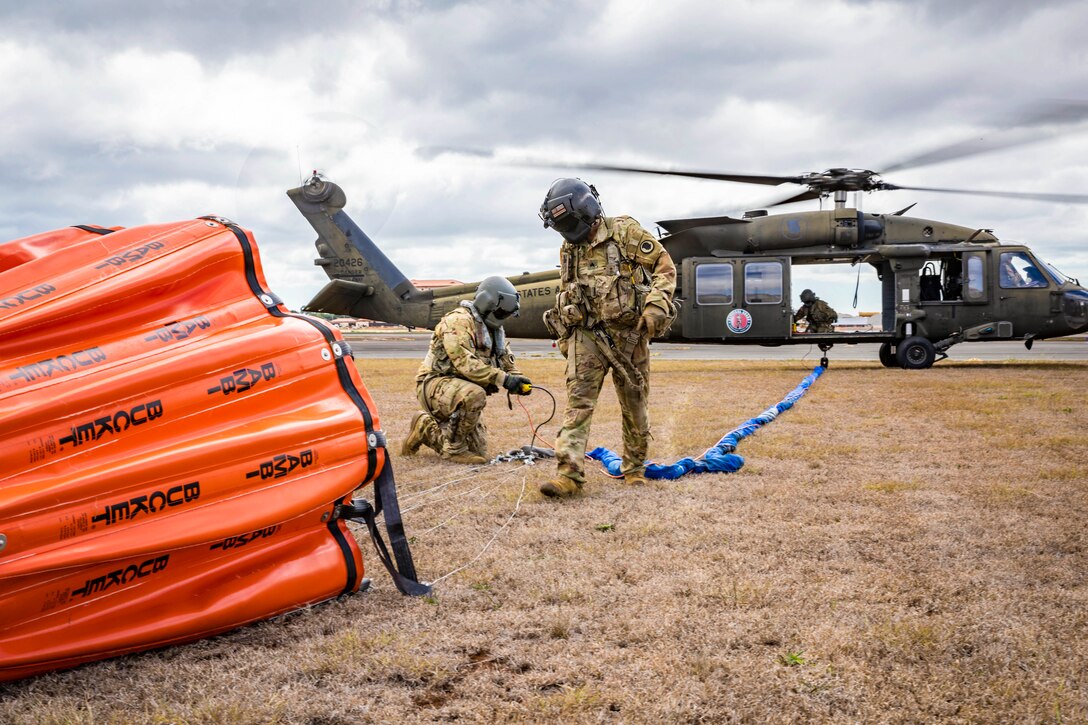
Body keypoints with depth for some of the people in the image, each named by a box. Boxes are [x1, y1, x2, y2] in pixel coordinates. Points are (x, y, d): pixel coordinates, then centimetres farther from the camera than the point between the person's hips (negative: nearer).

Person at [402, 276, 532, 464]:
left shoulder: (495, 329, 12)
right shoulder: (459, 320, -17)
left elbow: (506, 362, 13)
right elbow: (465, 363, -28)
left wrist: (518, 380, -9)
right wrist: (502, 379, -31)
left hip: (461, 390, 9)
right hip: (435, 384, -9)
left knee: (479, 452, 6)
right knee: (475, 395, -39)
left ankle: (426, 428, 23)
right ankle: (454, 448, -20)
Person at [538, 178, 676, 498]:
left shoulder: (626, 232, -4)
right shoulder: (568, 251, 12)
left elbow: (665, 267, -5)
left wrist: (656, 305, -18)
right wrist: (564, 338, 20)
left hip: (628, 334, -3)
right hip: (586, 336, 3)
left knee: (634, 405, 8)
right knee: (578, 402, -10)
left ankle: (635, 467, 24)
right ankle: (569, 474, -16)